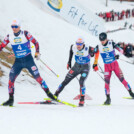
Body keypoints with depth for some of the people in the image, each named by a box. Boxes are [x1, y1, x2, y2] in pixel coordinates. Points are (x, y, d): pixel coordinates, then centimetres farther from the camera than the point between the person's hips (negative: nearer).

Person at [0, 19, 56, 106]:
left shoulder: (25, 34, -8)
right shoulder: (9, 37, 2)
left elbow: (35, 42, -4)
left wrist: (37, 53, -15)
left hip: (28, 59, -3)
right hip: (18, 61, 3)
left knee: (37, 77, -7)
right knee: (11, 78, -9)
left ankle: (48, 93, 5)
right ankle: (11, 99, 0)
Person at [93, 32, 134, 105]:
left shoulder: (111, 44, -12)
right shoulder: (98, 47, -4)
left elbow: (121, 50, -13)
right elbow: (96, 55, 11)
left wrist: (118, 55, -32)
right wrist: (95, 64, 9)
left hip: (114, 64, -2)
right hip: (106, 66, 2)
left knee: (121, 79, -3)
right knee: (107, 81, -9)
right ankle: (108, 98, -3)